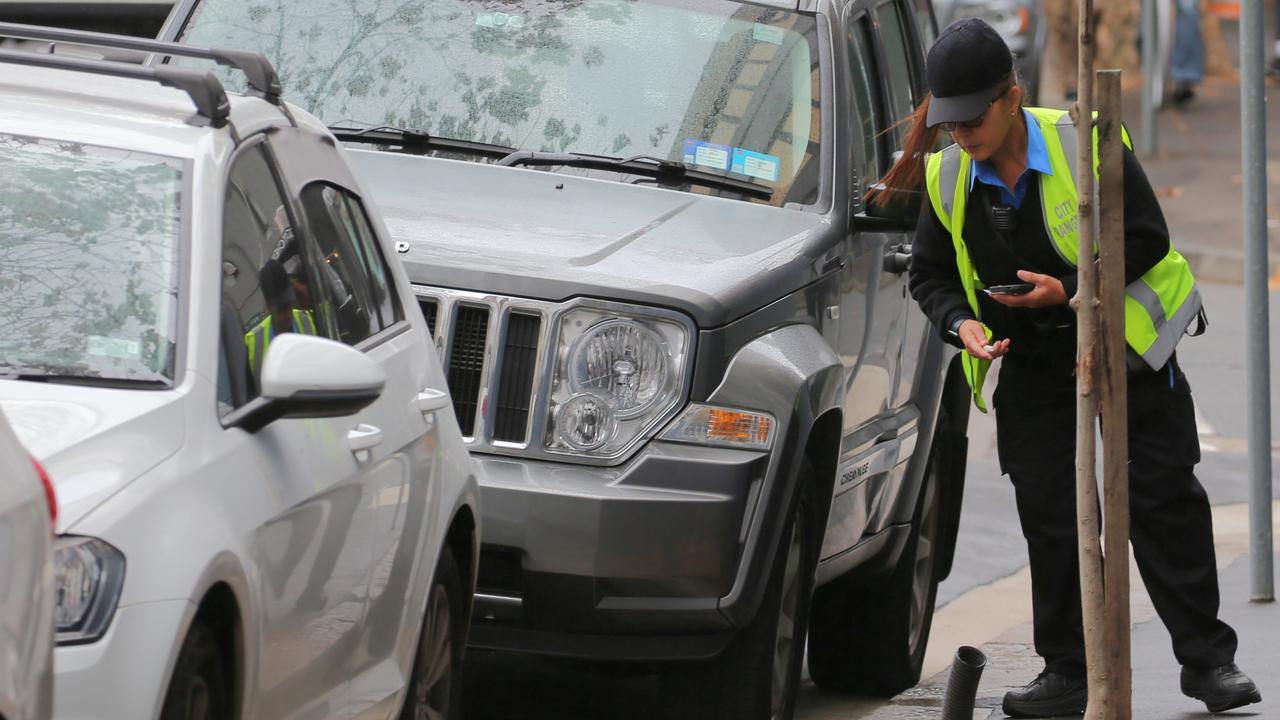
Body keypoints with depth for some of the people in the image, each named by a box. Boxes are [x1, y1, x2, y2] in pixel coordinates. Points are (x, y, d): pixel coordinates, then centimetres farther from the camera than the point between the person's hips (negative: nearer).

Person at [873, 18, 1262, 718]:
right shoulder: (947, 178, -6)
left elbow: (1145, 240, -15)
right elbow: (929, 272, 4)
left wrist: (1071, 289, -24)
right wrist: (962, 323, -16)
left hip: (1127, 345, -3)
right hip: (1033, 365, 4)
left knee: (1164, 501, -2)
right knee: (1048, 515, 1)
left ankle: (1206, 659, 5)